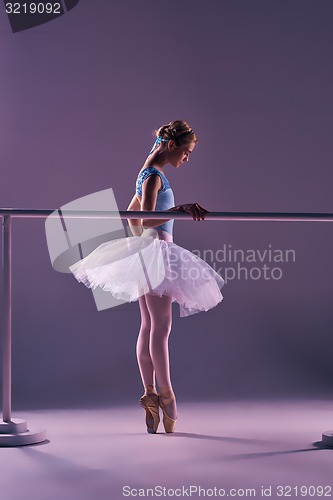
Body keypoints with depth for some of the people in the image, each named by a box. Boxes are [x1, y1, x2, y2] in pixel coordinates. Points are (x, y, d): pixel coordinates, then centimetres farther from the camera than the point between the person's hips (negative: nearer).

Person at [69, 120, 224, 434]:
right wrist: (182, 208, -32)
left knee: (149, 327, 7)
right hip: (155, 253, -10)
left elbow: (132, 214, 28)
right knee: (161, 327, -9)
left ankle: (150, 394, 9)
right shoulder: (154, 175, -12)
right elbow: (148, 219, -23)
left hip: (149, 253, 10)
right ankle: (165, 394, -7)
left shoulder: (149, 174, 18)